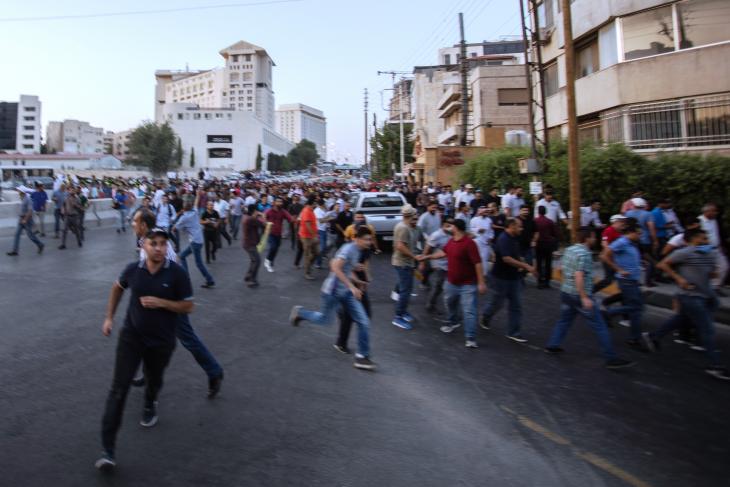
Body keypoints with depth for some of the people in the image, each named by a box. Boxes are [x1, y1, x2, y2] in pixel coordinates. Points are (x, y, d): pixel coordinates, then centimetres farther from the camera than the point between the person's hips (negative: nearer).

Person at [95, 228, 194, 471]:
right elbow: (117, 288, 15)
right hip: (131, 336, 1)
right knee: (119, 389, -5)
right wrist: (109, 317, 12)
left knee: (154, 380, 21)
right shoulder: (133, 269, -8)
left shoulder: (177, 273, -16)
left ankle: (150, 405, 59)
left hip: (161, 341, -1)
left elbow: (188, 307, -10)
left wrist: (160, 302, -23)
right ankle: (108, 449, 1)